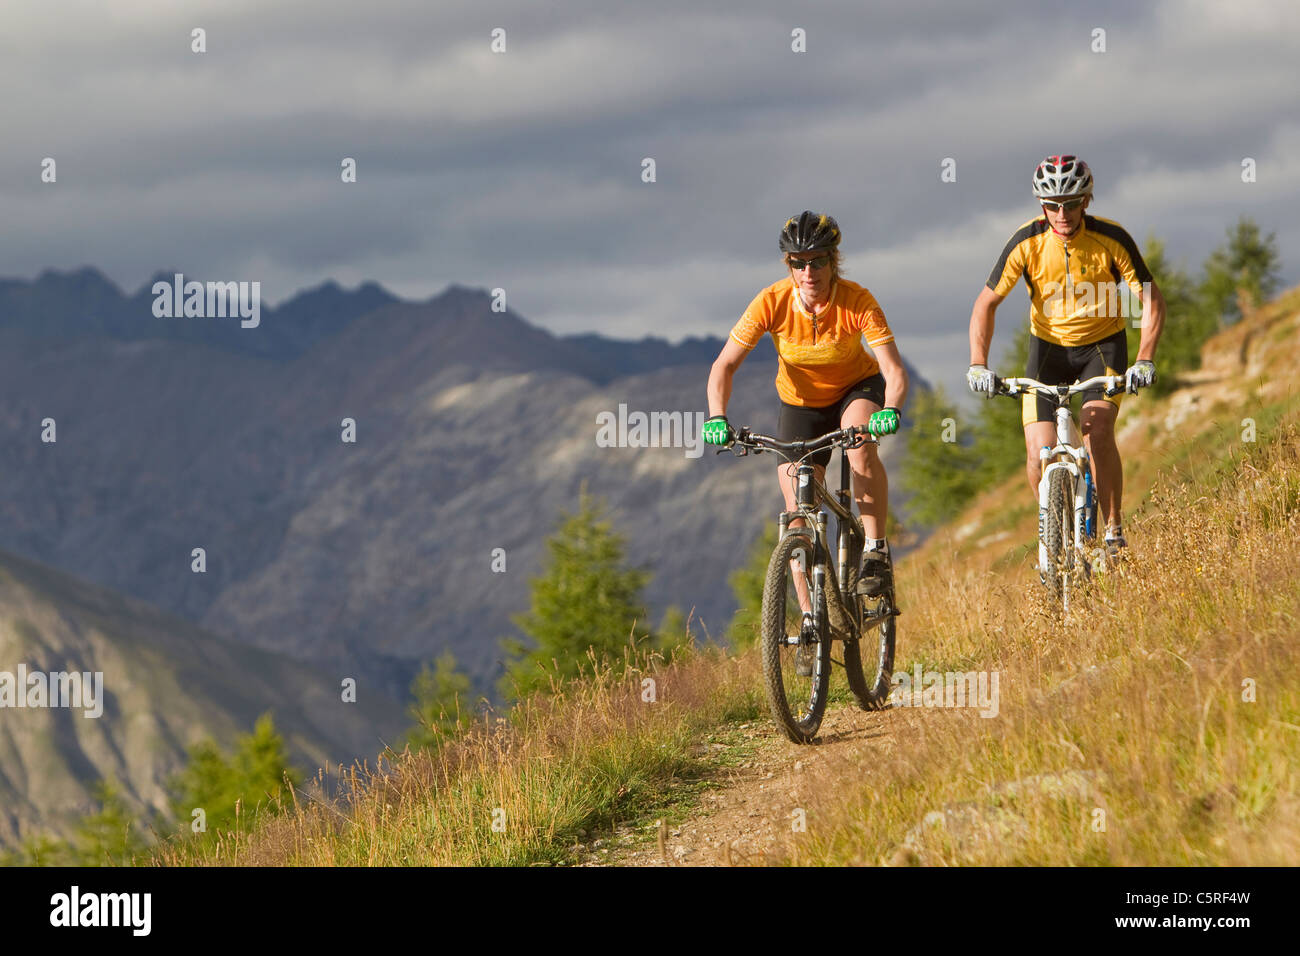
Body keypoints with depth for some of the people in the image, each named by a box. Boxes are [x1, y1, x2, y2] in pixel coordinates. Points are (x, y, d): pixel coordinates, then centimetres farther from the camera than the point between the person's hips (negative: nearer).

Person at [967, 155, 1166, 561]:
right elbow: (986, 303, -12)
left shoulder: (1112, 239, -21)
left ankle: (1114, 532, -12)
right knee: (1039, 452, -12)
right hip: (1049, 345, 1)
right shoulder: (1026, 242, -19)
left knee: (1097, 432, -25)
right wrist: (978, 365, -24)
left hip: (1102, 344, -1)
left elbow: (1151, 299, -15)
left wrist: (1145, 361, -29)